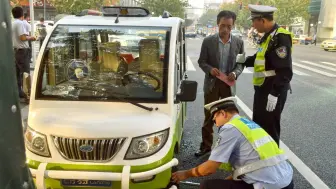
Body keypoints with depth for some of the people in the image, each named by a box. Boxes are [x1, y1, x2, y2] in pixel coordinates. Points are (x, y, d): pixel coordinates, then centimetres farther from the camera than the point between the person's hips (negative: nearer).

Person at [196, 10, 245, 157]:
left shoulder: (238, 42, -1)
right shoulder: (208, 41, -6)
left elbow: (241, 62, 4)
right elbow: (201, 61, -1)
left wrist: (235, 73, -16)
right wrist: (210, 69, -21)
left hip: (229, 84, 2)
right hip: (212, 83, -1)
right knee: (209, 117, 7)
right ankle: (206, 145, 20)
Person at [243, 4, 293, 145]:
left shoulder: (280, 38, -19)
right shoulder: (268, 36, 11)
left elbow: (285, 71, -25)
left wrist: (275, 94, -27)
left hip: (272, 92, -10)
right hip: (262, 89, 10)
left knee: (269, 128, 3)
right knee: (258, 125, 21)